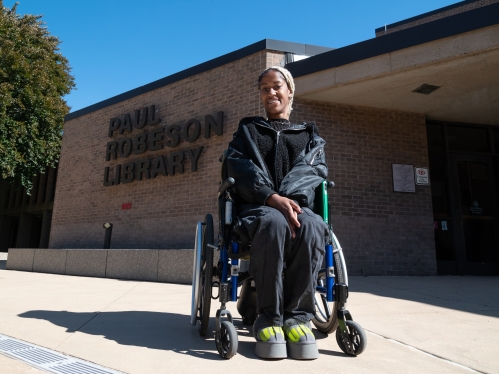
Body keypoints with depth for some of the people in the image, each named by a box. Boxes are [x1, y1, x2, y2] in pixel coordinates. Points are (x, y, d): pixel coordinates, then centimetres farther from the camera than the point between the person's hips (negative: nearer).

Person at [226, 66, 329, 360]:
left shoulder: (310, 135, 24)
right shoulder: (247, 130, 22)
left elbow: (316, 171, 5)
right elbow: (239, 166, 3)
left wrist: (292, 200, -18)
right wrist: (273, 197, -17)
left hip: (297, 204, 1)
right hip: (256, 206, -1)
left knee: (312, 226, -37)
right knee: (274, 223, -39)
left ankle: (298, 315, -26)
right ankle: (269, 316, -27)